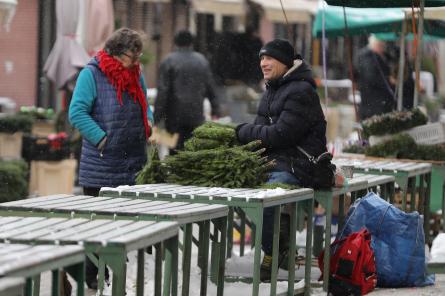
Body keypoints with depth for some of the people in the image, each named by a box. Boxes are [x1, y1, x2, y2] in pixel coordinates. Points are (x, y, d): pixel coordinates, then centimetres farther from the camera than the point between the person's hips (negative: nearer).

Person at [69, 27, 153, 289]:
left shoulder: (136, 74, 12)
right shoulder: (92, 74, -9)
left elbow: (144, 105, 26)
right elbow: (77, 112, -14)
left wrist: (148, 123, 4)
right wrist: (101, 138, -20)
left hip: (131, 167, 6)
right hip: (101, 167, -6)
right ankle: (92, 276, 6)